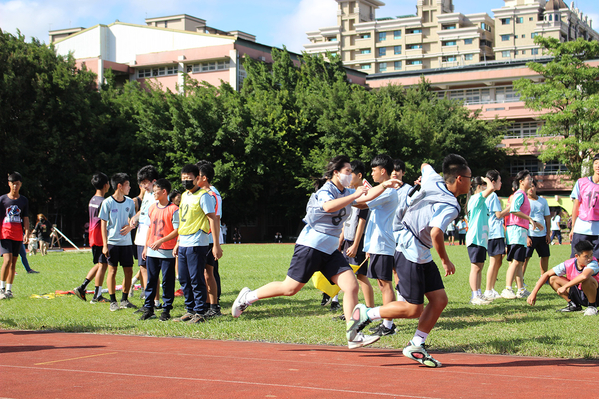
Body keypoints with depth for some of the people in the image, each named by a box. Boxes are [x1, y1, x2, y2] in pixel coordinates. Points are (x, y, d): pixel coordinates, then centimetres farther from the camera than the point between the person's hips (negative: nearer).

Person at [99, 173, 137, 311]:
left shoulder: (130, 202, 7)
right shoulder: (107, 203, -6)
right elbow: (103, 224, -4)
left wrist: (130, 227, -8)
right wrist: (104, 245, -8)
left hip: (126, 242, 4)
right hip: (112, 242, -4)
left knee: (129, 271, 3)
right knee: (112, 270, 0)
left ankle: (125, 300, 16)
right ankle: (113, 301, 7)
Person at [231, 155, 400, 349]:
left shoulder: (346, 193, 14)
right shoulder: (324, 191, -12)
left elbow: (367, 196, 19)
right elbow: (329, 206, -33)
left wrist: (385, 185, 6)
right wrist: (353, 196, -32)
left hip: (330, 250, 8)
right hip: (311, 245, -8)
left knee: (352, 286, -6)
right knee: (289, 288, -4)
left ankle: (353, 336, -3)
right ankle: (248, 296, 16)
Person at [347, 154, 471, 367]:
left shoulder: (433, 180, 1)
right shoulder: (450, 206, -22)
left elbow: (425, 166, 23)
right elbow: (436, 233, -35)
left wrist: (425, 168, 47)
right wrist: (445, 261, -21)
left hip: (422, 257, 10)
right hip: (410, 255, -10)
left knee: (440, 300, 8)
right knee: (413, 309, -5)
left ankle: (415, 346, 16)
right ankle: (365, 313, 8)